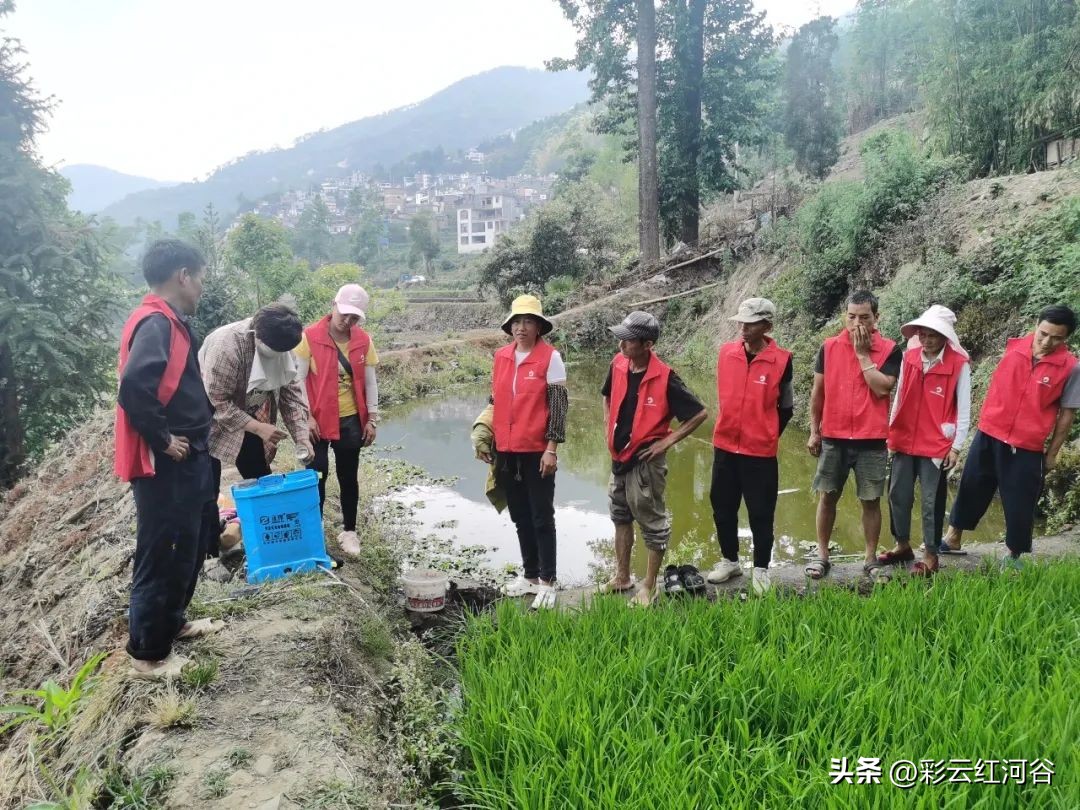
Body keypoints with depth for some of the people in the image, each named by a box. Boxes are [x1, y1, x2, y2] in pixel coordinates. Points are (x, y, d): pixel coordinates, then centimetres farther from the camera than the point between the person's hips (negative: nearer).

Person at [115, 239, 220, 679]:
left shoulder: (170, 322, 12)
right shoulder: (155, 324, -20)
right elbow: (134, 388, -33)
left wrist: (194, 441, 14)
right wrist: (163, 440, -21)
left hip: (184, 462, 10)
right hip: (163, 466, -10)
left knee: (187, 549, 22)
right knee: (160, 556, 3)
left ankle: (172, 621, 39)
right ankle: (148, 652, 17)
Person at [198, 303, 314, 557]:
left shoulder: (282, 347, -11)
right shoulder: (226, 345, -32)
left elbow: (292, 391, -6)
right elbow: (217, 402, -28)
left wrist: (301, 436, -16)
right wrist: (259, 428, -30)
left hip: (250, 421, 7)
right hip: (212, 424, -6)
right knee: (207, 494, -4)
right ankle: (209, 556, 6)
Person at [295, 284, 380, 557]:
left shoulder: (364, 340, -1)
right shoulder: (310, 337, -11)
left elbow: (370, 382, 5)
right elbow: (298, 380, -9)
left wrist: (372, 419, 2)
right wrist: (306, 417, -12)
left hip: (351, 421, 3)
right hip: (318, 420, -3)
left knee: (349, 477, 11)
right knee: (316, 476, 2)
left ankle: (349, 531, 23)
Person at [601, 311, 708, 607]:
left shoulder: (664, 378, -21)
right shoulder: (618, 365, -2)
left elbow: (699, 413, -16)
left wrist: (668, 441, -15)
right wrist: (610, 427, 11)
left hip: (646, 461, -7)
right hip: (619, 456, 7)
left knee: (653, 524, 6)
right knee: (620, 517, 19)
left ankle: (649, 587, 19)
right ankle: (622, 576, 35)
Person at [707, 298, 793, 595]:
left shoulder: (781, 360, -10)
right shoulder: (726, 352, 1)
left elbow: (786, 408, 1)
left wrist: (766, 437, 3)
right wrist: (730, 428, 12)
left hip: (760, 452, -4)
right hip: (724, 447, 4)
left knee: (760, 513, 7)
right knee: (722, 508, 14)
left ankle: (761, 569, 23)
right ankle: (729, 561, 32)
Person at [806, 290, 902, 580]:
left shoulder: (890, 350, -4)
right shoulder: (829, 347, 2)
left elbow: (881, 388, -17)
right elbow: (818, 392, 7)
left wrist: (863, 353, -13)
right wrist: (814, 432, 6)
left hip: (872, 440, -2)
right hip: (833, 438, 2)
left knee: (871, 501, 7)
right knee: (827, 496, 7)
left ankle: (871, 558, 19)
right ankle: (822, 555, 18)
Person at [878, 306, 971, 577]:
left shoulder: (959, 364, -11)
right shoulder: (909, 357, 1)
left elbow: (964, 409, -6)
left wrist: (956, 447, -7)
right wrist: (890, 432, 12)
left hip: (936, 446, -5)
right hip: (904, 441, 5)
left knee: (932, 501, 5)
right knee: (898, 495, 13)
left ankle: (931, 556, 19)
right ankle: (903, 546, 31)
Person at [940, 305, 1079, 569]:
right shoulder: (1013, 347, -3)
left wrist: (1052, 453, 0)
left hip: (1027, 447, -3)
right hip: (989, 434, 3)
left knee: (1019, 503, 6)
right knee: (971, 488, 13)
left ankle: (1013, 555, 26)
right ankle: (953, 538, 29)